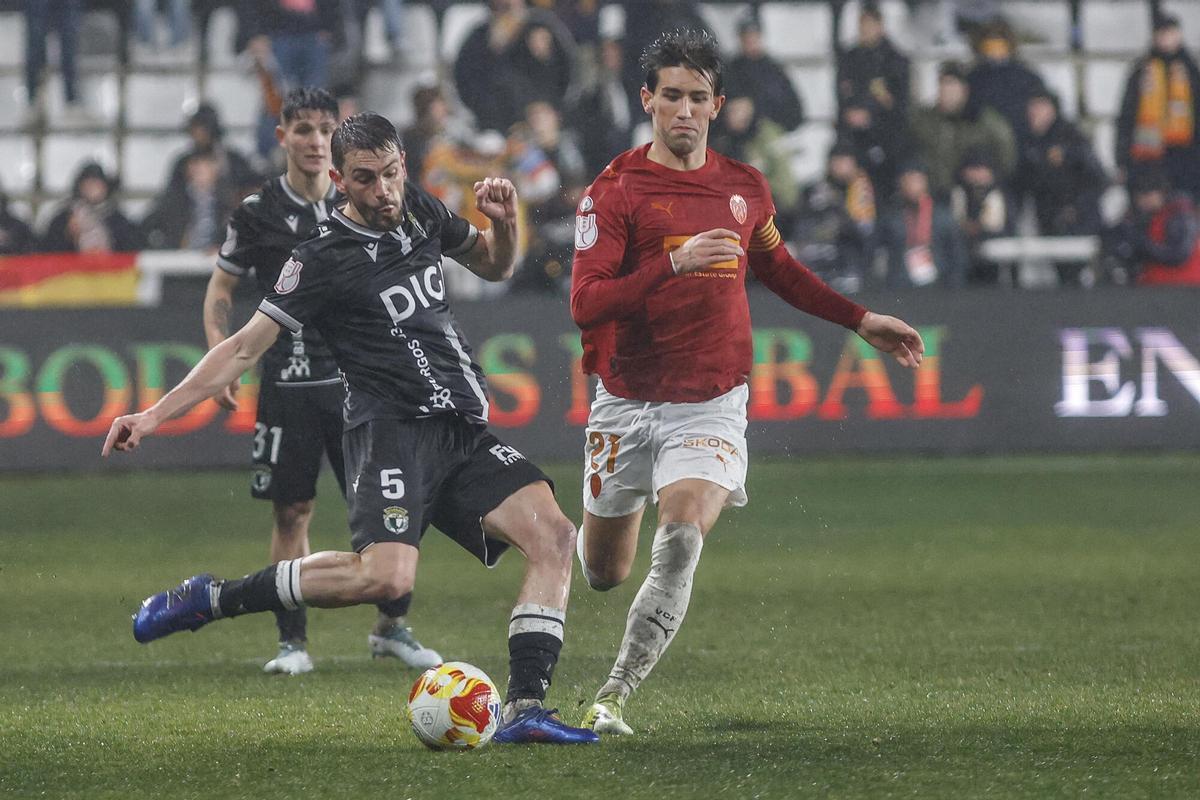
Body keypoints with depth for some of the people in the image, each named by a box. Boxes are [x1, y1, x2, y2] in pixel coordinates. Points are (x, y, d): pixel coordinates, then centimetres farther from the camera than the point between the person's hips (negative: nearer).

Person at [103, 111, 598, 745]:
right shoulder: (324, 258, -7)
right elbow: (246, 347, -6)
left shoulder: (418, 210, 12)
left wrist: (503, 223, 6)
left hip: (464, 432, 7)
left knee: (553, 534, -14)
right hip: (392, 433, -7)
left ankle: (522, 711, -16)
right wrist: (155, 414, -13)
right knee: (386, 575, -29)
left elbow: (493, 265, 29)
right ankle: (207, 599, -13)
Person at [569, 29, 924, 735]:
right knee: (604, 573, 12)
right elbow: (585, 303, -19)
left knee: (681, 543, -24)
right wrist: (674, 263, -30)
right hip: (628, 404, -1)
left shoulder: (745, 188, 6)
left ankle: (615, 696, -18)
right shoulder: (614, 192, -8)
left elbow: (777, 268, 26)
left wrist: (861, 320, 25)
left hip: (712, 405, 1)